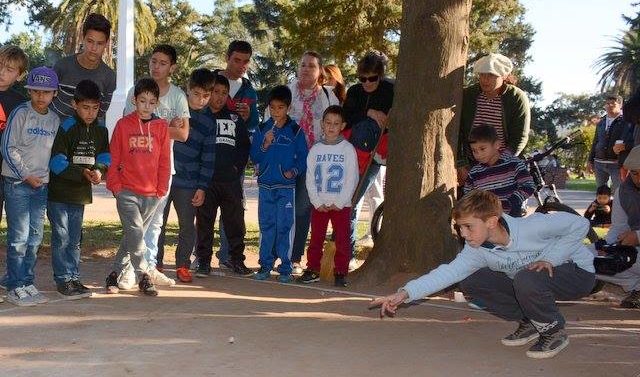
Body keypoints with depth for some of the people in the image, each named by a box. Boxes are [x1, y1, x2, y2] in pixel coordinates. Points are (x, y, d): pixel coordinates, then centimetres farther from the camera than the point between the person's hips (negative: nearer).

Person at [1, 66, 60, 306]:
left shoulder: (55, 120, 8)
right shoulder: (20, 113, -6)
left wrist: (47, 177, 5)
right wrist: (26, 175, -10)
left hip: (41, 185, 5)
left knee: (34, 237, 9)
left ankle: (27, 283, 18)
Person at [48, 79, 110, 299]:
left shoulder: (101, 131, 7)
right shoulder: (65, 128, -11)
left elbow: (105, 157, 8)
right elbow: (57, 163, -15)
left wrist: (99, 170, -14)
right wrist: (83, 173, -23)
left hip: (81, 194, 5)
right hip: (59, 192, -5)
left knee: (74, 239, 13)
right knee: (61, 238, -1)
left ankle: (74, 279, 21)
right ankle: (63, 280, 7)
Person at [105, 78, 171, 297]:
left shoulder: (161, 127, 5)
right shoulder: (123, 124, 1)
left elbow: (165, 161, 7)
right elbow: (113, 159, 3)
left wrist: (161, 189, 3)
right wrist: (115, 186, -3)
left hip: (152, 195, 2)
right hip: (127, 191, -2)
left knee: (133, 236, 9)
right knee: (135, 232, -15)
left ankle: (115, 274, 22)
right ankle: (145, 275, -4)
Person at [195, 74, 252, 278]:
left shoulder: (235, 118, 13)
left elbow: (245, 145, 14)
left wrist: (238, 166, 1)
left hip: (231, 179, 2)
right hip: (205, 179, -2)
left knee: (235, 221, 3)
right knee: (204, 221, 3)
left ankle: (236, 259, 14)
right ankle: (203, 261, 12)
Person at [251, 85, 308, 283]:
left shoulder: (295, 130, 0)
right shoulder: (262, 129, 6)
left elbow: (303, 157, 3)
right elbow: (254, 157, 4)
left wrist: (294, 171, -13)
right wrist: (265, 145, -12)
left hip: (286, 187, -2)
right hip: (265, 185, 2)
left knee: (284, 227, -1)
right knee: (266, 226, 7)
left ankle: (285, 268, 7)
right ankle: (265, 265, 16)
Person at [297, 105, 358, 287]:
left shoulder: (348, 149, -1)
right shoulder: (315, 149, 6)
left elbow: (352, 178, -4)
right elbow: (310, 179, 4)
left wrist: (340, 203, -10)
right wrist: (317, 202, -6)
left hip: (341, 204, -2)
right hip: (319, 204, 2)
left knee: (342, 240, 0)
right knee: (316, 239, 6)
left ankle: (340, 272, 8)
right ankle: (313, 270, 15)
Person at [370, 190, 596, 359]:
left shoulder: (530, 227, -30)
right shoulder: (477, 251, -15)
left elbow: (579, 224, -22)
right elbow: (448, 272, -24)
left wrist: (550, 258, -26)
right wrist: (405, 293, -35)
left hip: (577, 272, -6)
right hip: (532, 282, 7)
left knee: (526, 279, -38)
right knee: (471, 282, -7)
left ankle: (554, 332, -11)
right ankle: (530, 323, 6)